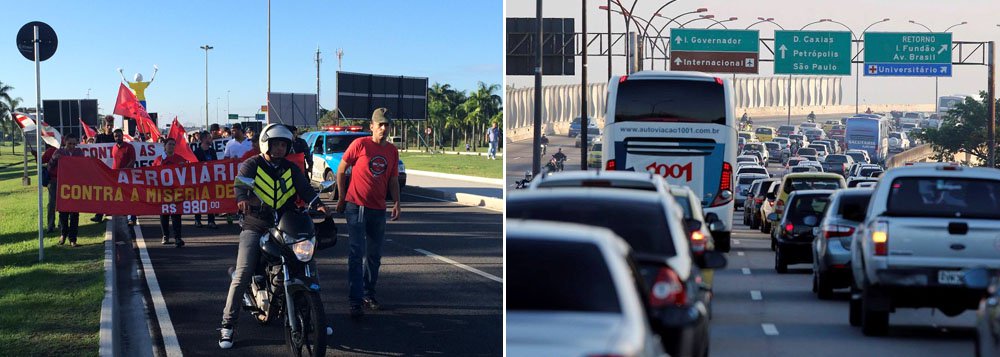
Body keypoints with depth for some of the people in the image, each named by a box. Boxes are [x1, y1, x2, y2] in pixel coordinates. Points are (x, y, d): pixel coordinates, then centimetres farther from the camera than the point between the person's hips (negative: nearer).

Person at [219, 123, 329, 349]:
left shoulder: (291, 169, 12)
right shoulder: (252, 165, 0)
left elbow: (304, 188, -2)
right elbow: (240, 182, -18)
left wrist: (317, 204, -22)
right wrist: (242, 198, -41)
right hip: (254, 228, -4)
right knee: (243, 274, -15)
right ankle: (227, 325, -10)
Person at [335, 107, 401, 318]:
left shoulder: (392, 151, 8)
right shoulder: (360, 145, -6)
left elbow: (393, 180, 14)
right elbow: (341, 169, 1)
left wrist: (396, 203, 1)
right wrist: (341, 197, 1)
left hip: (378, 209, 5)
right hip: (356, 206, -5)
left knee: (374, 255, 12)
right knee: (357, 254, -9)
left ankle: (369, 294, 27)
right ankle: (355, 301, -10)